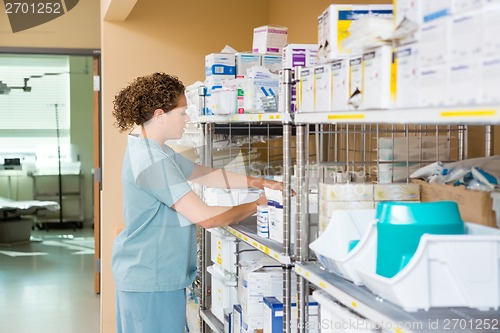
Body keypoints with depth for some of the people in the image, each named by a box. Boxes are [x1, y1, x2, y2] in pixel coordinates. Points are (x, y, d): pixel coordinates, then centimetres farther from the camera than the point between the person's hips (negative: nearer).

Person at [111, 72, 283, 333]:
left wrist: (258, 182, 8)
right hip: (152, 281, -11)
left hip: (140, 273, 11)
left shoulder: (155, 151, 10)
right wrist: (256, 205, -10)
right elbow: (205, 217, -23)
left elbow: (203, 175, 15)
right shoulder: (152, 162, -23)